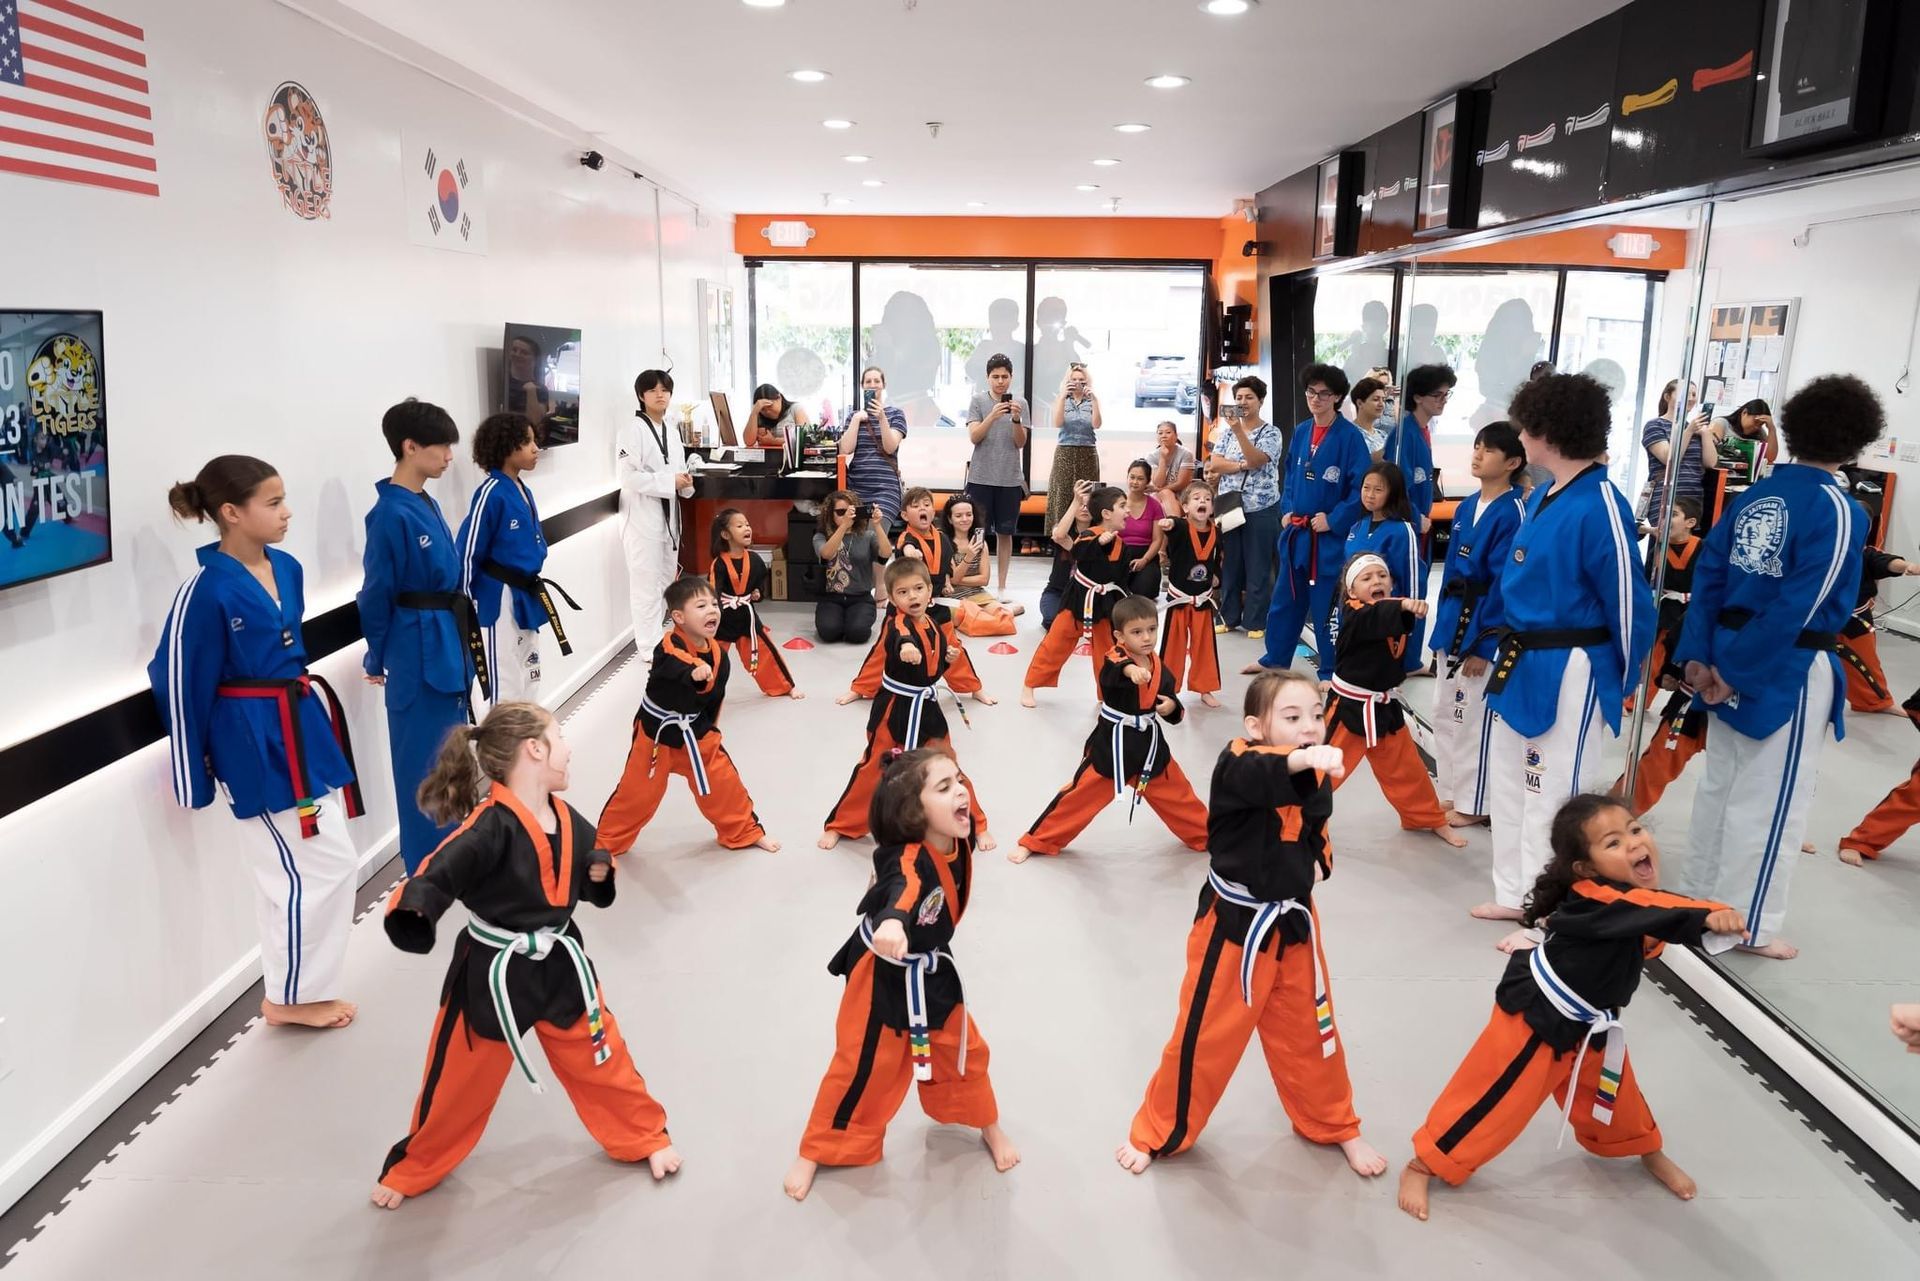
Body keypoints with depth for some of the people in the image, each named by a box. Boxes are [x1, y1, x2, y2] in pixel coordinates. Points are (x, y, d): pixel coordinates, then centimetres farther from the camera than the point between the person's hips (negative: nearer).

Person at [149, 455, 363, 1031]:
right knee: (326, 866, -2)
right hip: (256, 746, -8)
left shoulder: (287, 569, 4)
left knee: (294, 871, 16)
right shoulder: (206, 591, -19)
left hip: (301, 729, 8)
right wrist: (194, 779, -8)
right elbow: (179, 681, -13)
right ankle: (289, 997, 16)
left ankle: (296, 988, 31)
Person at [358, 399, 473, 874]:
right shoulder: (391, 514, -18)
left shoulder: (426, 504, 9)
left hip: (446, 644, 9)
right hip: (419, 653, -9)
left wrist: (460, 638, 17)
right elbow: (378, 594, -13)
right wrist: (376, 659, -4)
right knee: (423, 759, 2)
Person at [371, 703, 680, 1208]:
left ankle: (644, 1138, 38)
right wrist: (411, 909, -53)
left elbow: (588, 882, 13)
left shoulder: (567, 819, -3)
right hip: (493, 974, -5)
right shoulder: (490, 826, -25)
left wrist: (600, 872, -7)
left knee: (598, 1057, 16)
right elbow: (440, 873, -35)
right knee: (460, 1078, 12)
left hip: (559, 964, 5)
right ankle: (413, 1169, 37)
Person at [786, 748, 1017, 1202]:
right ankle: (815, 1151, 28)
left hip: (931, 972, 7)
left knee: (965, 1050, 18)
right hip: (883, 975, -6)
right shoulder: (908, 860, -37)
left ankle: (988, 1126, 46)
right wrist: (893, 922, -82)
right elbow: (902, 890, -61)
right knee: (861, 1066, 5)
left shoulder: (957, 839, -14)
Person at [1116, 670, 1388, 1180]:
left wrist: (1318, 862, -4)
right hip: (1234, 923, -5)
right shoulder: (1237, 765, -21)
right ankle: (1157, 1134, 26)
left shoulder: (1316, 777, -2)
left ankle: (1335, 1127, 44)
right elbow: (1260, 777, -46)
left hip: (1293, 922, 5)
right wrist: (1303, 759, -65)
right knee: (1205, 1035, 5)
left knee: (1308, 1031, 20)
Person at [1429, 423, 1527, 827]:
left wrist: (1483, 645, -19)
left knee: (1475, 718, 1)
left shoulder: (1512, 513, -15)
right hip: (1453, 618, 8)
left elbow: (1505, 584, -18)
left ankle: (1473, 804, 14)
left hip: (1484, 624, -8)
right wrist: (1443, 625, 13)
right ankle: (1448, 791, 29)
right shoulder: (1466, 506, 9)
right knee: (1444, 713, 16)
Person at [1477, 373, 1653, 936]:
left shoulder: (1600, 507, -20)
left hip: (1568, 677, -9)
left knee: (1553, 797, 0)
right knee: (1509, 784, 19)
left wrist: (1623, 683, -6)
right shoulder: (1540, 498, 8)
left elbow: (1628, 602, -15)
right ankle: (1516, 895, 34)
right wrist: (1508, 648, 16)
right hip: (1523, 665, 10)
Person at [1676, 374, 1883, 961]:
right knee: (1771, 800, 5)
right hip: (1790, 671, -7)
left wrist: (1699, 655, 0)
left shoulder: (1753, 495, 4)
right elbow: (1798, 606, -20)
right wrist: (1740, 672, -16)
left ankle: (1698, 899, 34)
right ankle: (1744, 926, 16)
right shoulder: (1840, 512, -15)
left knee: (1720, 783, 20)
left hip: (1734, 656, 7)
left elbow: (1708, 577, 1)